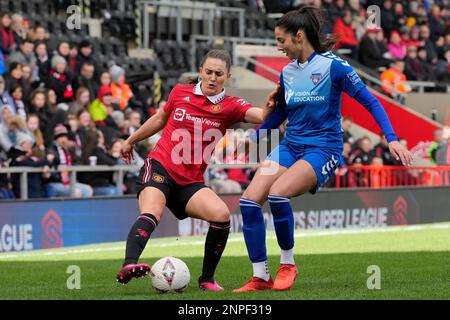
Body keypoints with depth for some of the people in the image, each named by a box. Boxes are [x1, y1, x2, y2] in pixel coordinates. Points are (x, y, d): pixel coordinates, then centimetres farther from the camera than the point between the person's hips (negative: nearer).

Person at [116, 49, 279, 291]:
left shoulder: (230, 107, 1)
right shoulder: (180, 93, 4)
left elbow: (261, 116, -19)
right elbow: (160, 119, 24)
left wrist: (269, 107, -43)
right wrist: (131, 141, 35)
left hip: (190, 182, 2)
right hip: (159, 167, -2)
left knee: (221, 214, -20)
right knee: (151, 213, -30)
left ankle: (207, 278, -4)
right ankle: (128, 266, -49)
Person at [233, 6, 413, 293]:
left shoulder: (333, 65, -10)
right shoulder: (287, 72, 9)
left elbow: (370, 101, -7)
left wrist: (392, 139, -16)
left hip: (323, 148, -6)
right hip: (290, 147, 6)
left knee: (277, 193, -30)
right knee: (249, 200, -14)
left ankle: (288, 265, -9)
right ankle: (260, 277, -5)